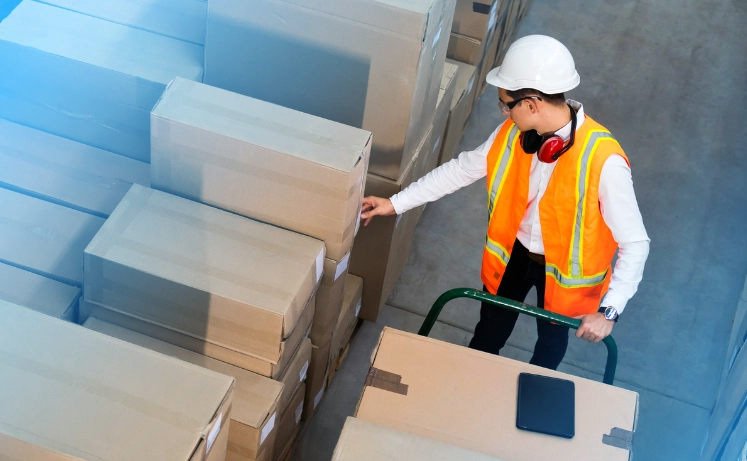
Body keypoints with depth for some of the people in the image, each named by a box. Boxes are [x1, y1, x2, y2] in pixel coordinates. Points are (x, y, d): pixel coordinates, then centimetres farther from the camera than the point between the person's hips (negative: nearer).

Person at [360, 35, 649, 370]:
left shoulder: (604, 161, -36)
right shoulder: (512, 134, -18)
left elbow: (635, 243, -28)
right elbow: (461, 169, -3)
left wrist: (609, 310, -33)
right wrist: (396, 203, -2)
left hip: (563, 267, -3)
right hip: (513, 253, 4)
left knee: (552, 339, 27)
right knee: (488, 335, 25)